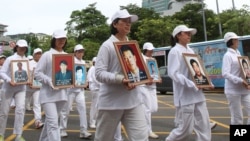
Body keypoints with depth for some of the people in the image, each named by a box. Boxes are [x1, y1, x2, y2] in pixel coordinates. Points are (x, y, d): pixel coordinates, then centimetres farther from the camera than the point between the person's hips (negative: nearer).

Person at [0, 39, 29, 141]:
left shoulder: (27, 60, 5)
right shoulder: (10, 59, -4)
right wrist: (9, 81, -25)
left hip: (21, 88, 2)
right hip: (8, 87, -2)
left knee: (20, 109, -12)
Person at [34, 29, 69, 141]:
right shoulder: (47, 55, -4)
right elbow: (37, 73, -6)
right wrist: (49, 81, -21)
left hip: (62, 93, 5)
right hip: (48, 93, -5)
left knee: (50, 120, 19)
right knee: (53, 122, -12)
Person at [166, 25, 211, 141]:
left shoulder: (190, 51, 17)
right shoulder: (175, 51, -8)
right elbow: (173, 73, -18)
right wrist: (192, 85, -23)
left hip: (198, 94, 8)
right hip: (185, 96, -8)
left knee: (204, 126, 6)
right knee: (186, 129, -1)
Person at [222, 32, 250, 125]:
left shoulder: (238, 54, 14)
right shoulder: (228, 55, -10)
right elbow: (225, 74, -19)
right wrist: (240, 81, -26)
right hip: (233, 90, -7)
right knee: (237, 118, 0)